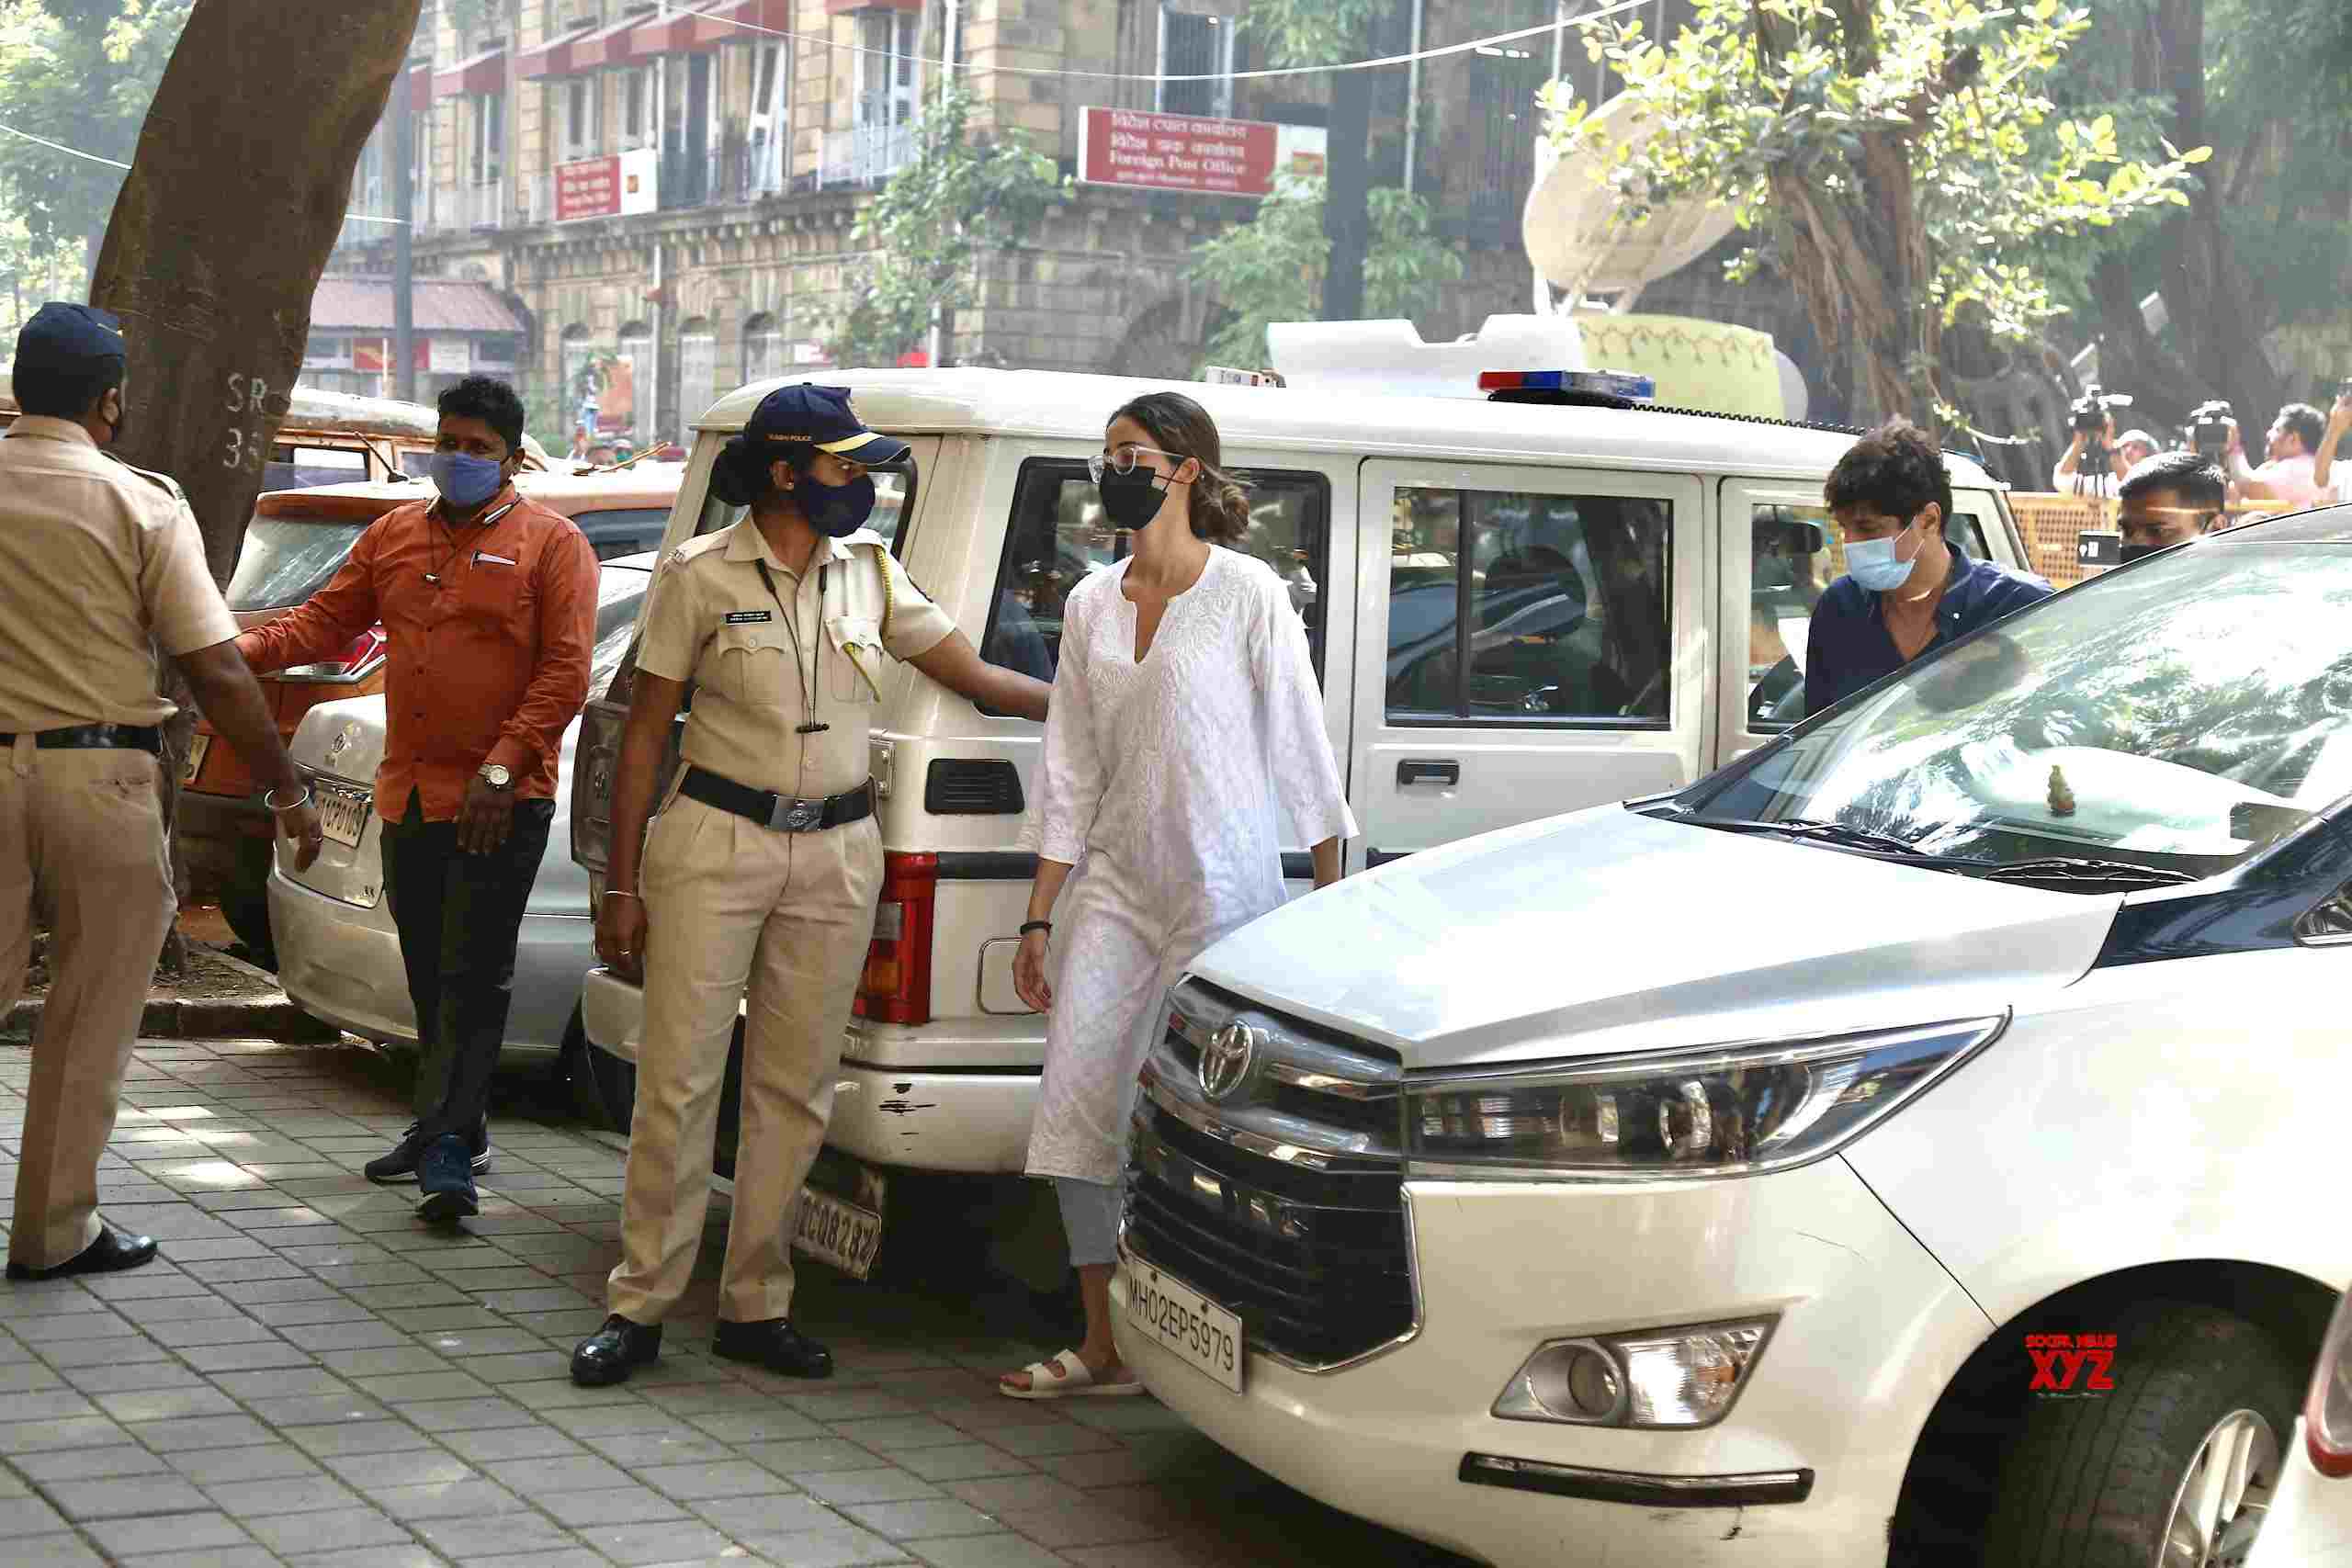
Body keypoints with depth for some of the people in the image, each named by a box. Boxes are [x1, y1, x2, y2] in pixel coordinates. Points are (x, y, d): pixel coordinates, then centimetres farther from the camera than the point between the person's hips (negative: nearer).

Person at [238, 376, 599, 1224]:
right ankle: (457, 1128, 26)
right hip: (408, 795, 6)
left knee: (474, 976, -8)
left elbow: (566, 671, -10)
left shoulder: (550, 543, -4)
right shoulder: (393, 535, 14)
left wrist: (503, 767, -19)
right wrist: (244, 650, -7)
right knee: (428, 973, 14)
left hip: (500, 803, -6)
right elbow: (325, 619, 13)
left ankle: (447, 1146, -10)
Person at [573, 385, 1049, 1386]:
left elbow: (974, 675, 14)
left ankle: (755, 1307, 16)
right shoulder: (701, 575, -4)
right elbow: (645, 731, -1)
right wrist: (622, 885, -3)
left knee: (795, 1091, 6)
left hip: (836, 854, 4)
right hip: (714, 845, -4)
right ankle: (640, 1307, 6)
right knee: (678, 1080, -4)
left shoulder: (870, 571, 8)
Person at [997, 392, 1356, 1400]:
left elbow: (1299, 749, -5)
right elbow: (1069, 772, 11)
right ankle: (1105, 1352, 10)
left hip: (1226, 889, -6)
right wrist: (1038, 921, 8)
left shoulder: (1247, 594, -6)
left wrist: (1334, 900, -6)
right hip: (1116, 883, 6)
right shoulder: (1093, 605, 10)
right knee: (1076, 1103, 0)